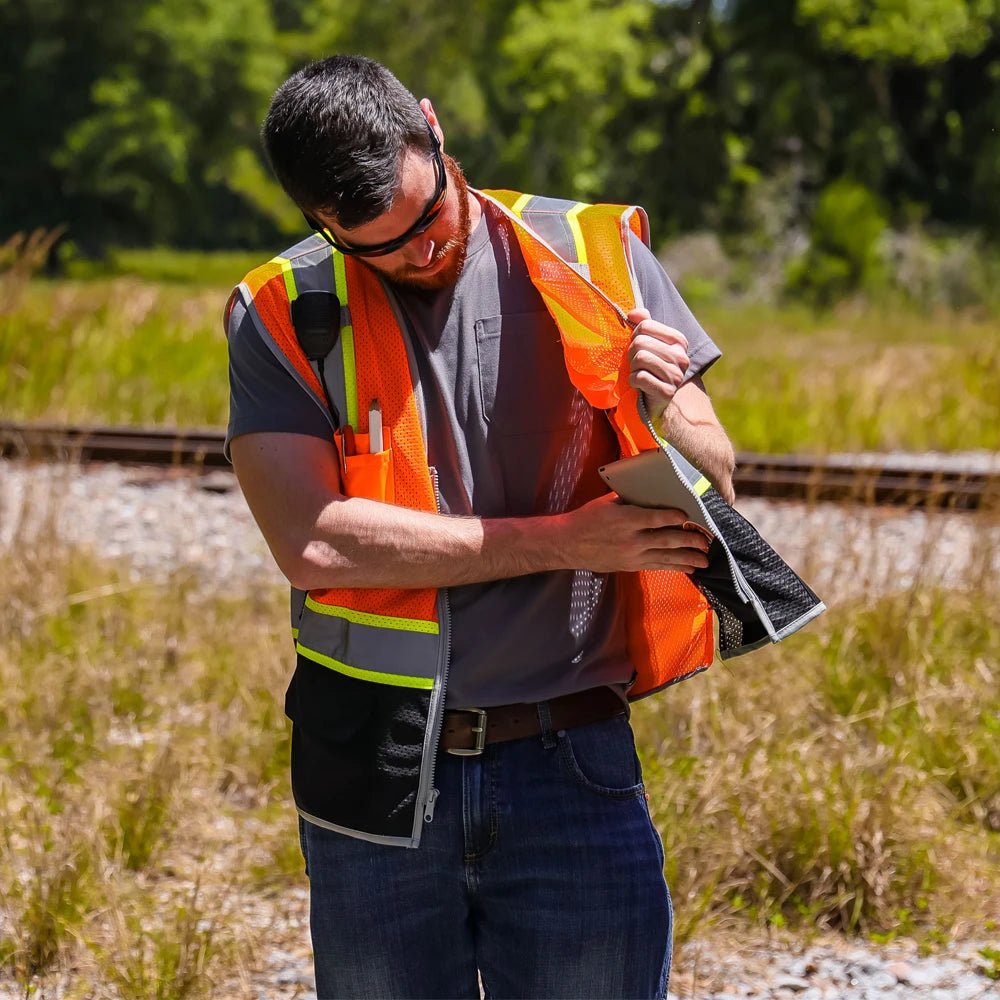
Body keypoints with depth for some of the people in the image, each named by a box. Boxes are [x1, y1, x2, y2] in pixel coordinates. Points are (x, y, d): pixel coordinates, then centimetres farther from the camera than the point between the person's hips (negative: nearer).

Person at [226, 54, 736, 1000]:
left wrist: (668, 416, -17)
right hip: (375, 774, 0)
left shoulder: (593, 257, 2)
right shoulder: (283, 315, -1)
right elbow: (313, 542, -14)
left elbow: (715, 490, 7)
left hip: (571, 770, 0)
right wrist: (568, 540, -15)